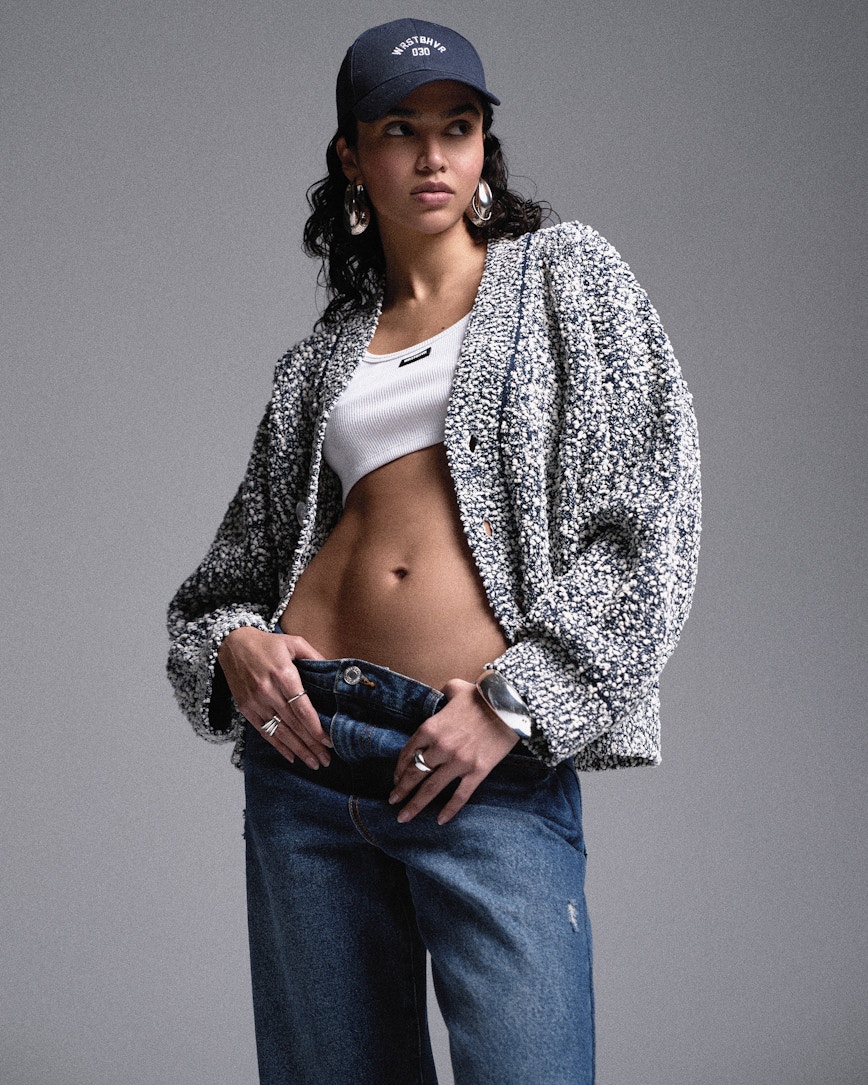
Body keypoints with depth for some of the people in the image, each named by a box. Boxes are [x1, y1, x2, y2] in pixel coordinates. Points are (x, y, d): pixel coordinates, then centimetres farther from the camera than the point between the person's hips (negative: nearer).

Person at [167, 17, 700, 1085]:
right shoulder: (322, 359, 18)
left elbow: (650, 522, 0)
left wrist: (515, 702, -9)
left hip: (495, 766, -3)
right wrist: (231, 641, -2)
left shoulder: (564, 274, 9)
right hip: (307, 755, 4)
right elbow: (237, 562, 22)